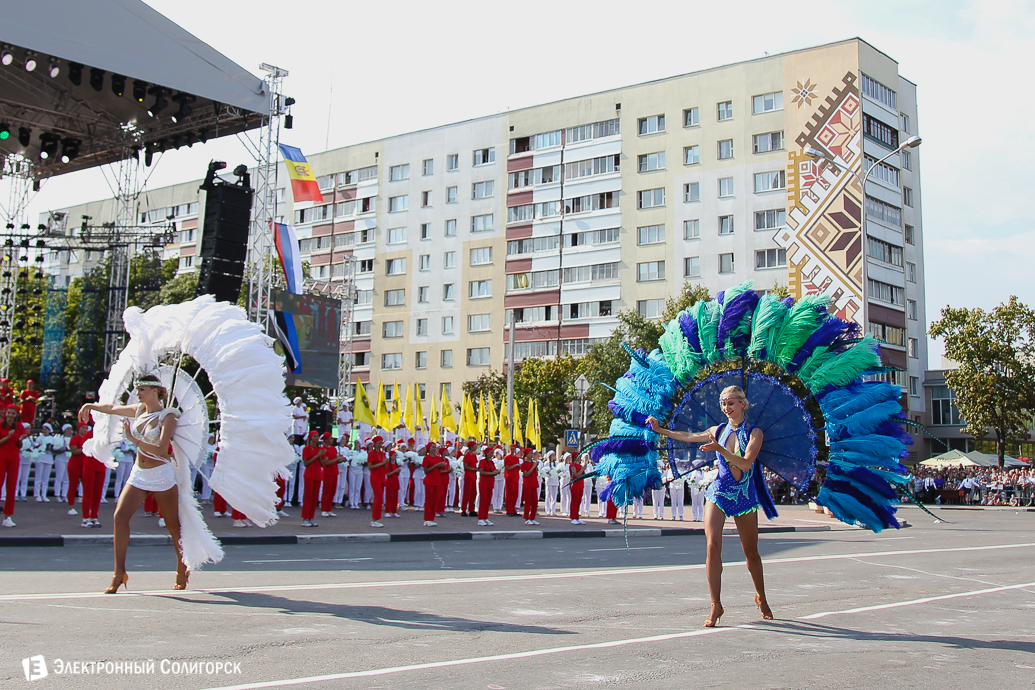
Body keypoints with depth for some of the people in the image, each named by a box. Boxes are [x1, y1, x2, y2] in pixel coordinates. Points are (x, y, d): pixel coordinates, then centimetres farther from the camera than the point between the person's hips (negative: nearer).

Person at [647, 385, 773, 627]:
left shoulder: (754, 432, -4)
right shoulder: (718, 431, 6)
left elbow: (745, 463, -18)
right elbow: (689, 437, 17)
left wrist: (720, 449, -28)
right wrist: (660, 430, 15)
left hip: (745, 496, -2)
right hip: (719, 493, 2)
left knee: (751, 552, 11)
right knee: (713, 546, -15)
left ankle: (761, 598, 35)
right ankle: (716, 605, -8)